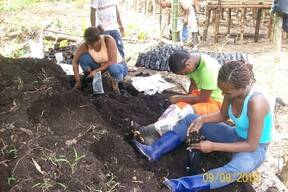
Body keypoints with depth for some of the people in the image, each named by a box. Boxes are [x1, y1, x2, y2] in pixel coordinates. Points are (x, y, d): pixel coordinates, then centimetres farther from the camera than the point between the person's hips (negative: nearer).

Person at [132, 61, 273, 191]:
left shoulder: (256, 103, -35)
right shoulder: (232, 92, -15)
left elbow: (251, 145, -30)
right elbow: (222, 115, 5)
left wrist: (214, 146, -29)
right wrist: (202, 119, -14)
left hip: (254, 148, -7)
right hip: (236, 136, 7)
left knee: (238, 168, -44)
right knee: (191, 119, 2)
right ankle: (154, 152, -6)